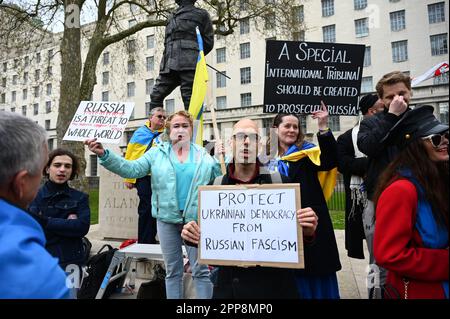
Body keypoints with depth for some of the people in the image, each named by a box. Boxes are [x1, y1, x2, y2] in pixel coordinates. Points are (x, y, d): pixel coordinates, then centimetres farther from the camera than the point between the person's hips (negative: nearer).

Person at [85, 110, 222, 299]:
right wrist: (104, 154, -17)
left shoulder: (203, 155, 4)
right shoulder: (157, 153, 3)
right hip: (167, 219, 1)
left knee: (201, 270, 7)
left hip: (196, 219, -1)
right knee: (172, 271, 16)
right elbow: (131, 169, -6)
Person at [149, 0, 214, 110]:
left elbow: (208, 42, 11)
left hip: (189, 64, -5)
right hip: (169, 66, 6)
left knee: (189, 98, -11)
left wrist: (194, 55, 7)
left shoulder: (201, 14, 16)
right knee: (156, 95, -1)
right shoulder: (172, 17, 32)